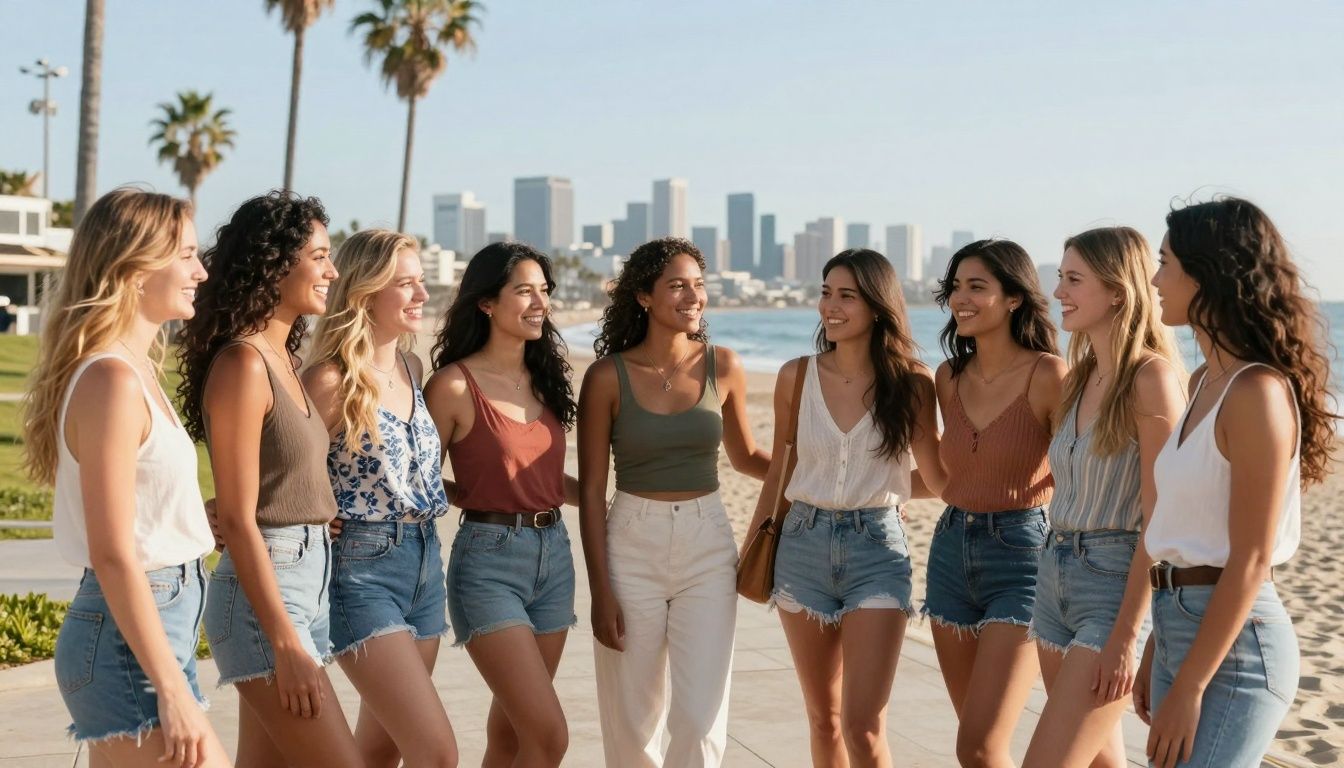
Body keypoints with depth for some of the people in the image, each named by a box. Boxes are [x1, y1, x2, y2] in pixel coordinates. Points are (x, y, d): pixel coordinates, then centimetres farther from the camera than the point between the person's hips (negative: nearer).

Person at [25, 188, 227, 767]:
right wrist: (173, 692, -21)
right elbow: (112, 556, -20)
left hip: (152, 624, 9)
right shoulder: (113, 380, -17)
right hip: (129, 638, -9)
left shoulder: (137, 371, 12)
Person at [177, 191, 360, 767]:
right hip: (266, 593, -9)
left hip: (307, 584, 9)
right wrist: (286, 644, -18)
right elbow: (237, 520, -17)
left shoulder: (281, 358, 13)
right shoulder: (243, 363, -14)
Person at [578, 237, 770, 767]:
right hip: (632, 547, -1)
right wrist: (600, 591, -6)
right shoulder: (608, 376, -5)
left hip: (708, 548, 1)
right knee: (633, 721, 6)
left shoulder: (722, 367, 2)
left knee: (701, 717, -6)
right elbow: (591, 490, -2)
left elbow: (745, 456, 17)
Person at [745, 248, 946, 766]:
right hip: (804, 543, 3)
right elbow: (778, 472, 10)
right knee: (824, 719, 12)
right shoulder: (796, 377, 1)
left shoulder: (911, 382, -4)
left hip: (877, 548, -2)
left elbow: (937, 478, 2)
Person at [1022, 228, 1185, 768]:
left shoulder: (1150, 377, -13)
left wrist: (1127, 635, -20)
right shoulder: (1079, 377, 11)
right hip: (1056, 575, 8)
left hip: (1117, 583, -8)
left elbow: (1159, 519, -17)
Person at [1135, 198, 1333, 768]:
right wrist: (1157, 653, 16)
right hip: (1182, 627, 9)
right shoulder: (1206, 381, 10)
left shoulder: (1257, 391, -16)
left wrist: (1188, 687, -17)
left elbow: (1251, 561, -18)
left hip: (1232, 642, -9)